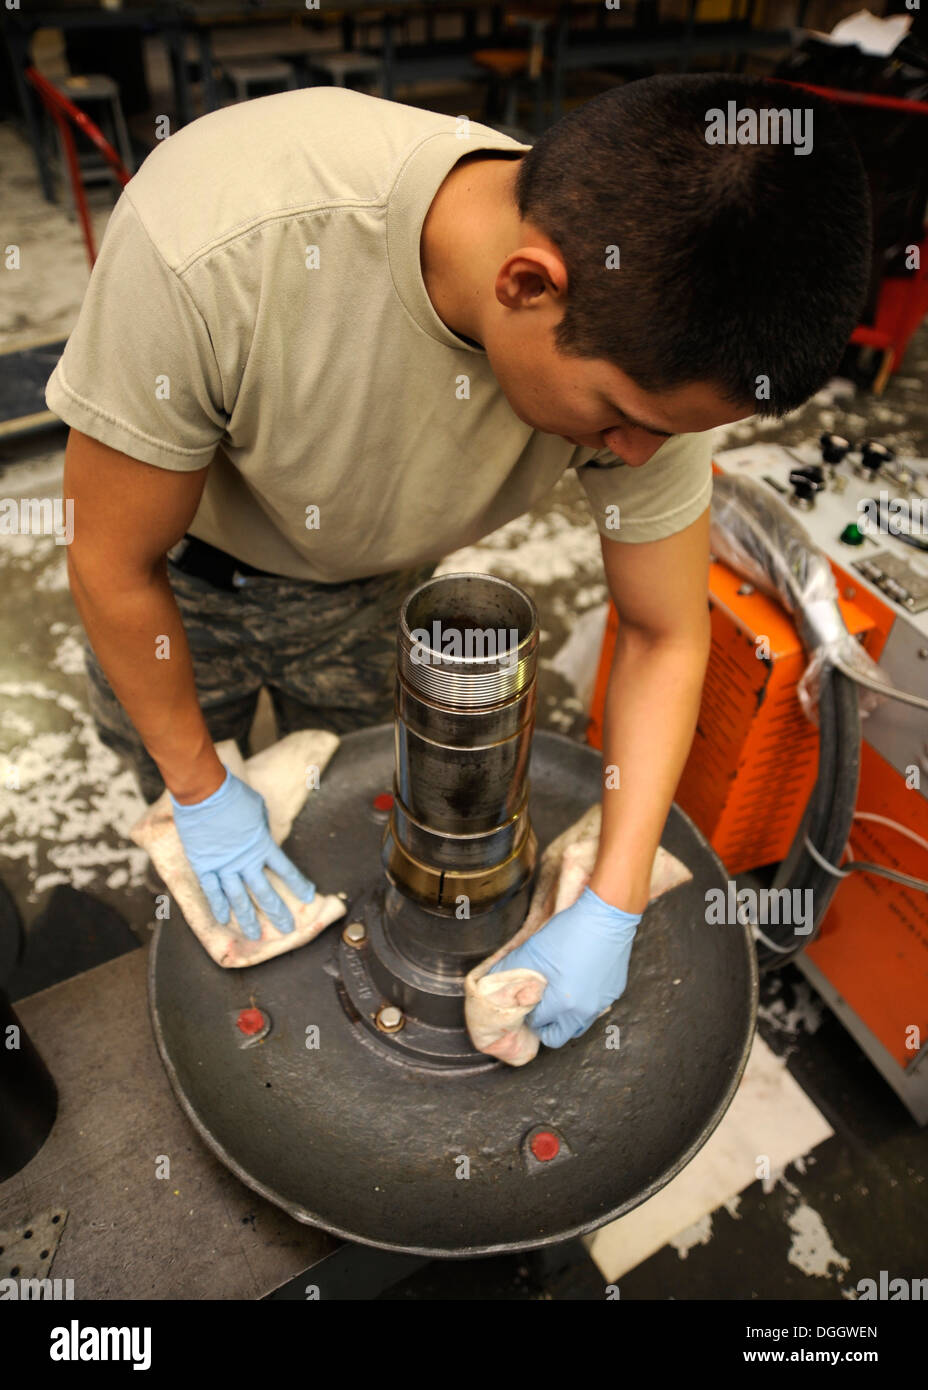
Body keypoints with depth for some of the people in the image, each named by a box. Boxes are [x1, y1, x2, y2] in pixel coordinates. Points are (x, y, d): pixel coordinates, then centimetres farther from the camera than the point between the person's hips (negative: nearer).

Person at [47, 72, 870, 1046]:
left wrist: (609, 913, -23)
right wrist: (202, 789, -14)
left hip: (370, 586, 2)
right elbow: (114, 563, -27)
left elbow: (667, 637, -19)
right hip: (181, 571, -1)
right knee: (180, 806, 21)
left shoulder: (641, 345, -30)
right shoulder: (211, 245, -43)